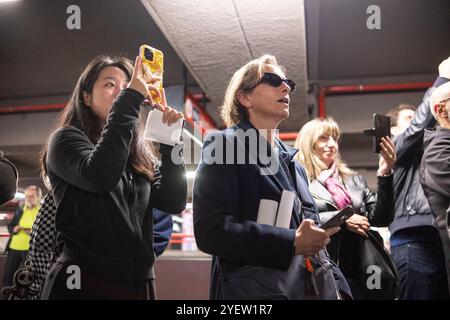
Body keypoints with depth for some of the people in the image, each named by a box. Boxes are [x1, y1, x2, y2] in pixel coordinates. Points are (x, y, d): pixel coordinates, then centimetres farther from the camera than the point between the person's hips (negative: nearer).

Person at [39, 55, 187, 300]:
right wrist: (129, 99, -19)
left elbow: (174, 202, 1)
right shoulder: (66, 139, -2)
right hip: (83, 283, -5)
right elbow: (100, 176, -23)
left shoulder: (140, 154, 12)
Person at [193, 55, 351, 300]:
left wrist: (337, 287, 6)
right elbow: (212, 230, -18)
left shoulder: (291, 158, 15)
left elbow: (313, 232, 16)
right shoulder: (223, 144, -7)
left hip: (313, 288, 7)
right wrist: (291, 243, -20)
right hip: (257, 290, -7)